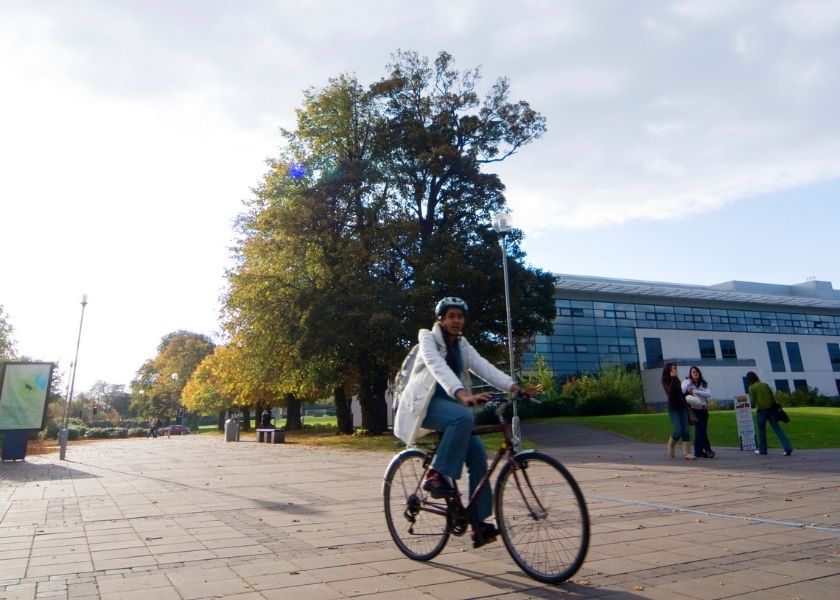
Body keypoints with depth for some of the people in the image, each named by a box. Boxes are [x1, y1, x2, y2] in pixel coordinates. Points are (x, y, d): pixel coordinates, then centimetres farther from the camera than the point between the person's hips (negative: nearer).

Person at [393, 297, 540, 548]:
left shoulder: (462, 345, 10)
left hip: (448, 404, 6)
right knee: (464, 417, -34)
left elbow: (484, 367, -7)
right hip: (425, 404, -6)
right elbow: (439, 368, -28)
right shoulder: (429, 339, -8)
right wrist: (463, 394, -46)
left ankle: (479, 522, -6)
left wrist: (514, 387, -25)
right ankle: (435, 474, -22)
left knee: (477, 451, -13)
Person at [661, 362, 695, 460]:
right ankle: (670, 446, 13)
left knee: (686, 430, -3)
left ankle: (687, 453, -4)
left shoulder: (677, 380, 14)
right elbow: (670, 391, -22)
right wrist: (673, 378, -21)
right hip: (673, 409, -6)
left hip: (682, 407, 6)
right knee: (678, 430, -13)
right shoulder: (665, 381, -3)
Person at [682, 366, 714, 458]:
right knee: (700, 430, -10)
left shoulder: (704, 384, 12)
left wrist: (697, 391, -13)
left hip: (704, 409, 4)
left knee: (700, 431, 4)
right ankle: (707, 450, -5)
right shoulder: (687, 382, 3)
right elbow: (681, 392, -13)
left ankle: (698, 452, 11)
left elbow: (709, 394, -1)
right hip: (695, 409, -4)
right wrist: (689, 382, -12)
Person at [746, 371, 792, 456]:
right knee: (777, 429, 1)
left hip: (761, 410, -4)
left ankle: (762, 450, 19)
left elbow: (753, 401, -9)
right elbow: (773, 397, 6)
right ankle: (788, 448, -9)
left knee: (762, 430, 11)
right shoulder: (765, 385, 9)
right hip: (771, 409, 4)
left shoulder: (752, 388, -4)